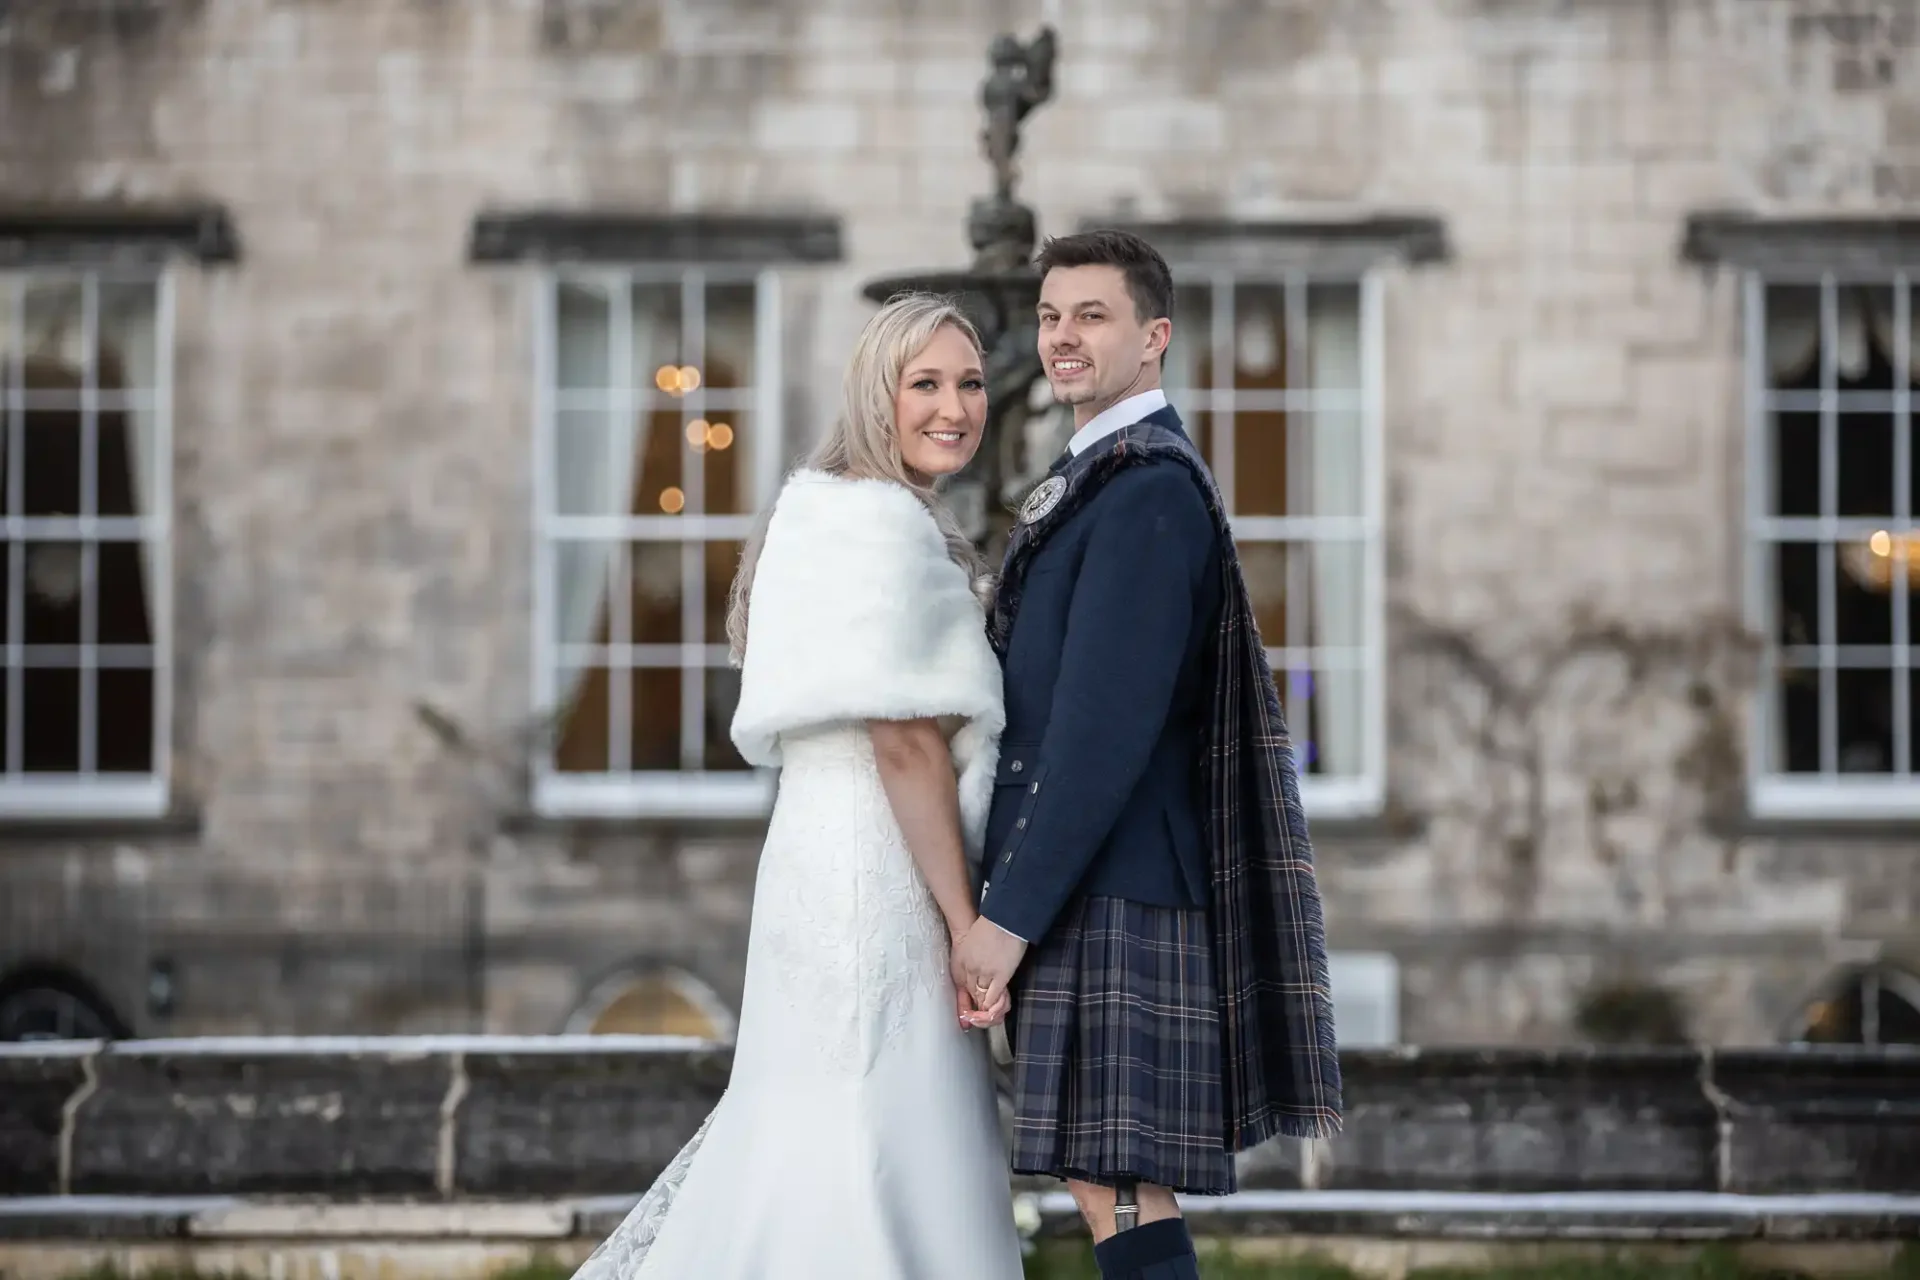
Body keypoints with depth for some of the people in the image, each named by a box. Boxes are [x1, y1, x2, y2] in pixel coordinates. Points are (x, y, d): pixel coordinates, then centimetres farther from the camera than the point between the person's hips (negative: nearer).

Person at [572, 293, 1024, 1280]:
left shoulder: (835, 511, 18)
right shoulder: (885, 523, -13)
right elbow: (907, 746, -18)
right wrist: (967, 928, -16)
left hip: (831, 865, 10)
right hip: (878, 878, -10)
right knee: (875, 1175, -5)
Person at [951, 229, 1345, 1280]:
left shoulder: (1149, 491, -13)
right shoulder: (1096, 480, 19)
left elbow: (1106, 723, -19)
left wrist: (1010, 915, -19)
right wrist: (1011, 897, 18)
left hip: (1112, 896, -10)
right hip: (1084, 890, 10)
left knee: (1118, 1187, -10)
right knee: (1112, 1185, 11)